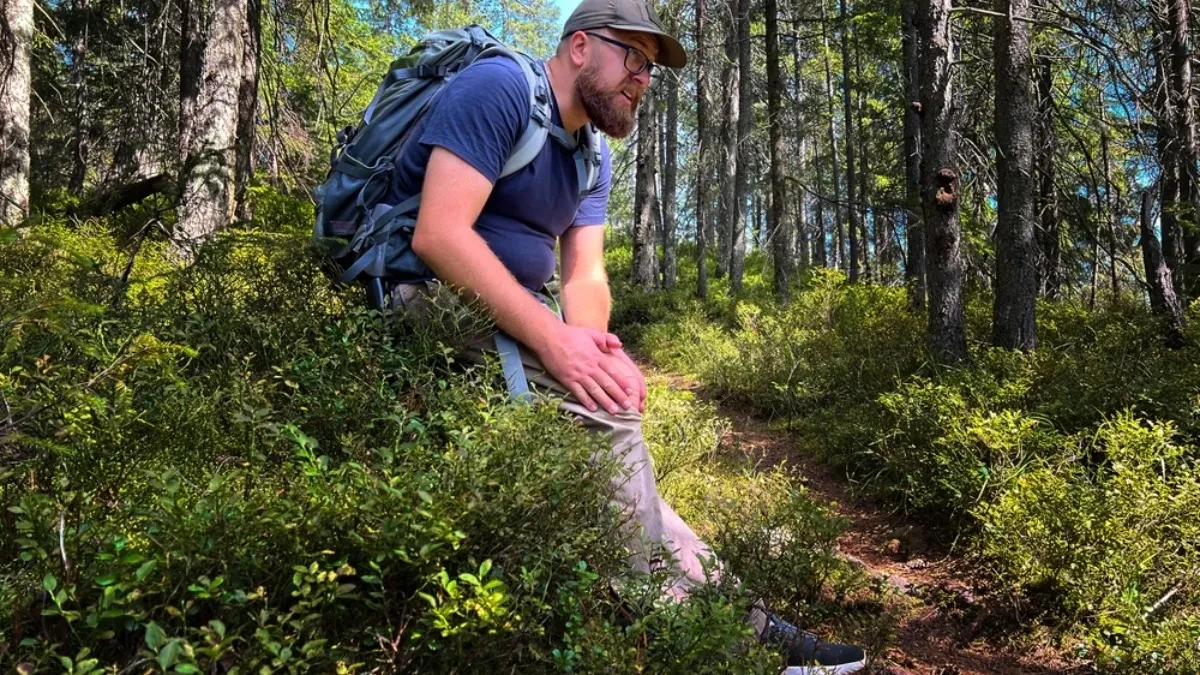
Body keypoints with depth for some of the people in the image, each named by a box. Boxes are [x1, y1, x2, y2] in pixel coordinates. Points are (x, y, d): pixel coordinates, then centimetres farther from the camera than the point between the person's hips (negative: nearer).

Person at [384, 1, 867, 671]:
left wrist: (592, 341, -21)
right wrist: (555, 340, -32)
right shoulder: (499, 87, -14)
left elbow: (585, 274, 3)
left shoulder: (595, 158, 13)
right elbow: (439, 233, -26)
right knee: (603, 407, -24)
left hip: (512, 308, 9)